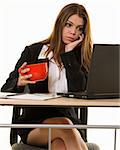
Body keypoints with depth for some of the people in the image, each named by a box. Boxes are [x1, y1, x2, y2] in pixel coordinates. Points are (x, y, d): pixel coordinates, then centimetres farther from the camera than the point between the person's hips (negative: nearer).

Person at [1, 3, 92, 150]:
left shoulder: (81, 57, 9)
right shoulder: (33, 51, 4)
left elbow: (80, 91, -10)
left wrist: (69, 53, -5)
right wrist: (20, 83, -22)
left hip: (68, 119, 1)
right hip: (33, 123, -1)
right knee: (63, 125, -34)